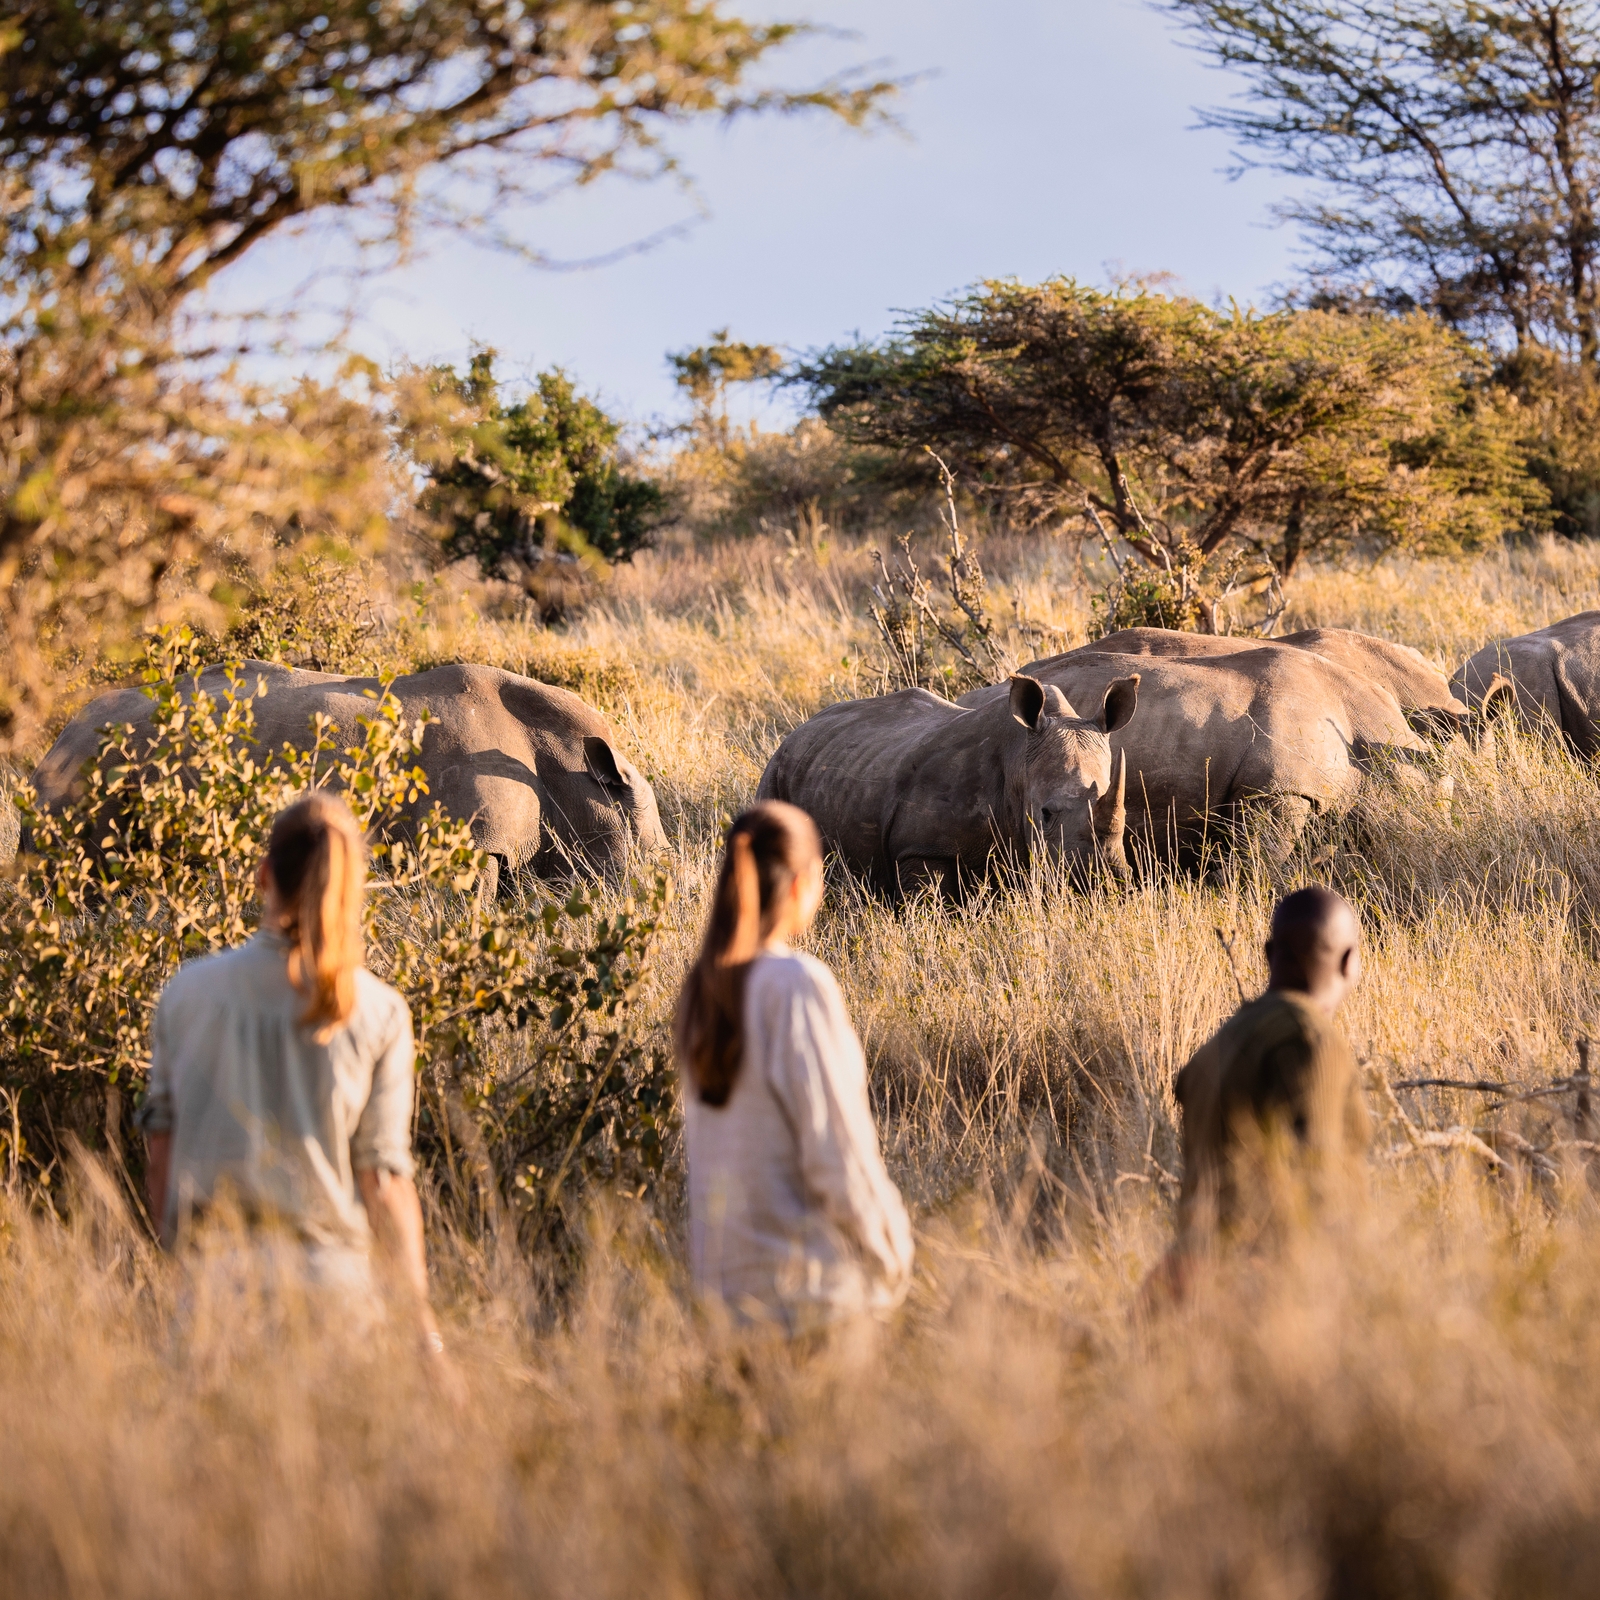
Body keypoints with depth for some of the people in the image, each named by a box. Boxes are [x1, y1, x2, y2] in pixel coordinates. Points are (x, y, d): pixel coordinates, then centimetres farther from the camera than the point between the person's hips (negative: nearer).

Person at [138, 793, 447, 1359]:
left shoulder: (190, 990, -1)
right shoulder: (379, 1014, -5)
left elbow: (163, 1138, 5)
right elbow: (382, 1176, -4)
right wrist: (421, 1315, 4)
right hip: (327, 1270, -1)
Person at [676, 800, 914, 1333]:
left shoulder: (702, 988, 6)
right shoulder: (798, 984, -16)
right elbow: (835, 1142, -16)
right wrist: (888, 1249, -5)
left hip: (726, 1267, 7)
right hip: (811, 1276, -7)